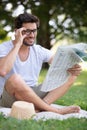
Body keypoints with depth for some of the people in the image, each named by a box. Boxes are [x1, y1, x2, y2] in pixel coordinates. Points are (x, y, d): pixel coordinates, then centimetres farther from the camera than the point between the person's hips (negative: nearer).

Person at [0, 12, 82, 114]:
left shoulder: (39, 51, 6)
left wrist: (73, 68, -28)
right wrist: (17, 44, -22)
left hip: (33, 94, 5)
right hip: (9, 97, -5)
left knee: (71, 76, -7)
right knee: (15, 79, -39)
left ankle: (38, 107, -30)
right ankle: (55, 110, -25)